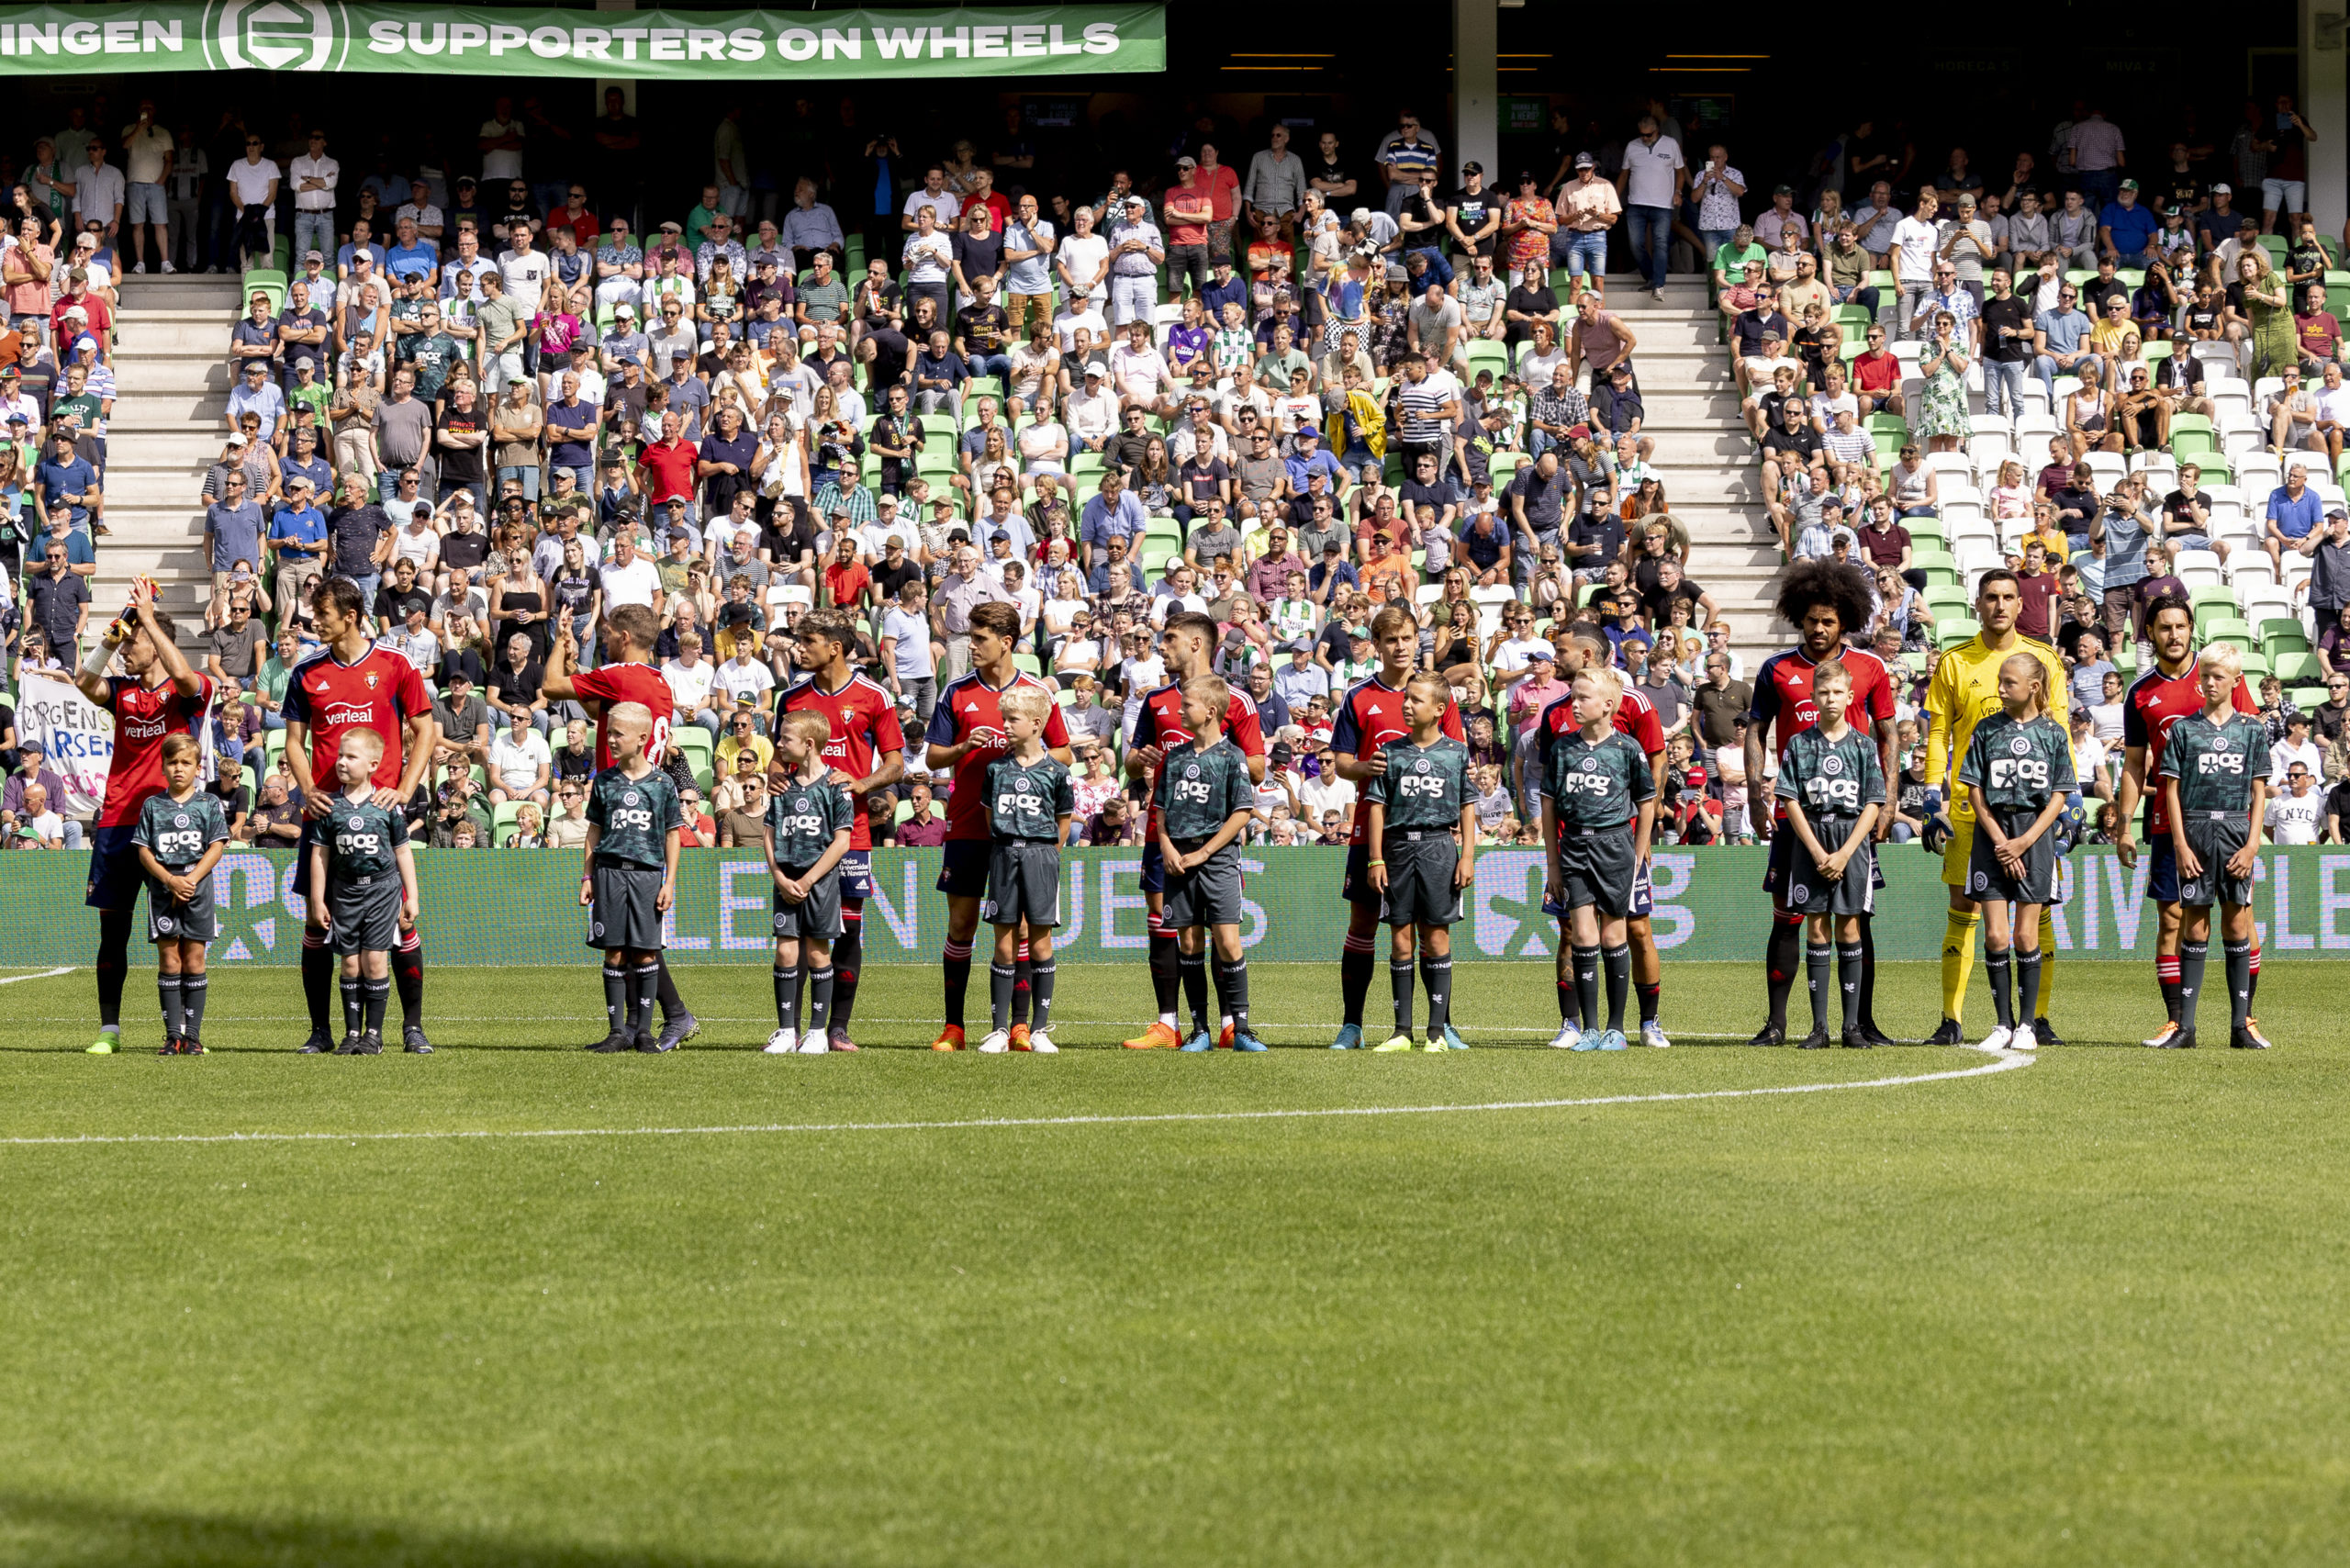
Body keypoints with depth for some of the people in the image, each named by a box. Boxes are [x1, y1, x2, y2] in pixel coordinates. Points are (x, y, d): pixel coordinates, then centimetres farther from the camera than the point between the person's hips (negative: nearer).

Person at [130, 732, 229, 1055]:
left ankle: (193, 1034, 3)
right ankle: (173, 1034, 0)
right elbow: (144, 850, 3)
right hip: (163, 891, 0)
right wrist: (170, 880, -11)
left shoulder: (209, 803, 5)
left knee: (194, 962, 1)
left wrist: (191, 878, -12)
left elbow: (216, 847, 0)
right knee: (169, 961, -1)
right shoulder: (152, 805, 7)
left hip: (198, 889, 0)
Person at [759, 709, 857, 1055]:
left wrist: (808, 880, -11)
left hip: (821, 877, -4)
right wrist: (781, 878, -5)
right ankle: (787, 1031, 3)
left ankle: (818, 1031, 7)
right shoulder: (783, 786, 9)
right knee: (786, 951, -2)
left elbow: (841, 842, -7)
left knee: (817, 953, 0)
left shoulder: (834, 785, -4)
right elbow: (768, 835, 9)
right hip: (786, 879, 4)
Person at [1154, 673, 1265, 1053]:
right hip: (1179, 859, 5)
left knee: (1227, 941, -11)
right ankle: (1200, 1030, 9)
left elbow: (1242, 813, -7)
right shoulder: (1175, 757, 12)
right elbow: (1160, 807, 16)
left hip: (1218, 856, -5)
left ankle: (1240, 1027, -6)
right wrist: (1167, 847, -2)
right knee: (1189, 942, 4)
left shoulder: (1232, 757, -3)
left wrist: (1202, 853, -10)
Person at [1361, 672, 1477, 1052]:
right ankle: (1402, 1030, 5)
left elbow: (1468, 807, 7)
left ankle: (1438, 1030, 2)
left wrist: (1467, 856, -1)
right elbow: (1377, 806, 6)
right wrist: (1376, 859, 0)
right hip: (1399, 845, 2)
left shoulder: (1456, 752, 5)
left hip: (1439, 844, -2)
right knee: (1401, 938, 2)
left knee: (1436, 936, -2)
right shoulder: (1391, 752, 7)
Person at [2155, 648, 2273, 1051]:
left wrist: (2252, 844, -4)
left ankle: (2241, 1025, 6)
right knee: (2194, 927, -1)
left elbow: (2259, 791, 5)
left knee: (2237, 926, 2)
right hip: (2195, 828, -1)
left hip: (2237, 830, 1)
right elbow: (2172, 789, 3)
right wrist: (2181, 843, -6)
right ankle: (2185, 1027, 1)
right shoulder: (2184, 728, 5)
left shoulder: (2252, 729, 7)